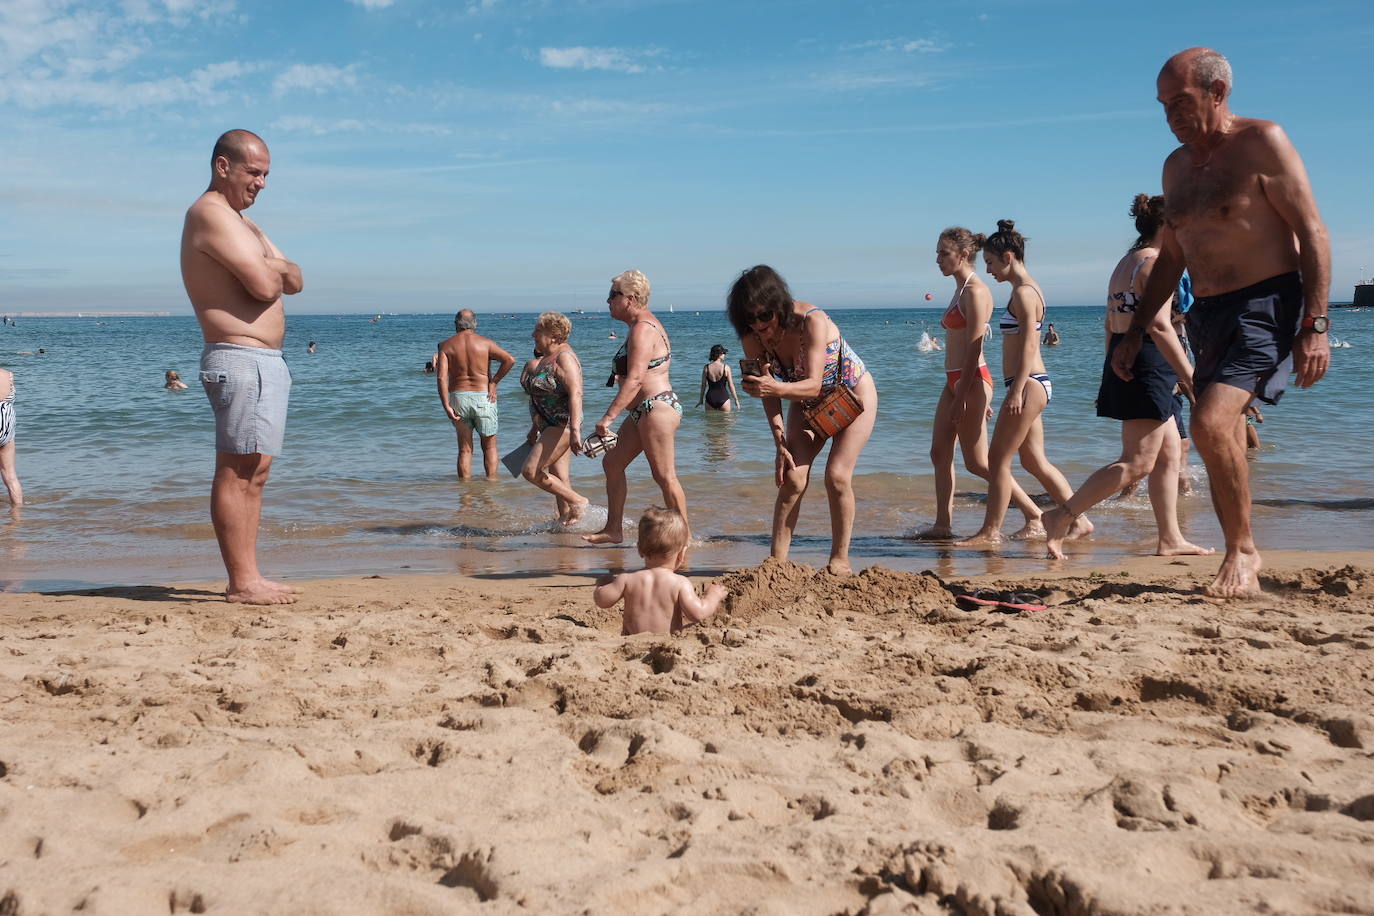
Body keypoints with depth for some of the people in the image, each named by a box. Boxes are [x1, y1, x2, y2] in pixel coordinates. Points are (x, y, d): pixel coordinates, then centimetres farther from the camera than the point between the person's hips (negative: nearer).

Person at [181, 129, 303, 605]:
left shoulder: (242, 222, 22)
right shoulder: (212, 213, -10)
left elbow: (294, 282, 16)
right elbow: (264, 286, -21)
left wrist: (276, 268, -5)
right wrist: (273, 268, 1)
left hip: (264, 363, 11)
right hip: (241, 360, -11)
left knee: (254, 474, 11)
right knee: (236, 473, -9)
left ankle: (248, 576, 16)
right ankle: (241, 582, -7)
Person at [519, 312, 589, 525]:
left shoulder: (564, 358, -15)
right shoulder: (545, 358, 15)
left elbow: (575, 393, -26)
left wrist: (575, 429, -34)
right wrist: (535, 428, 24)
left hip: (562, 426, -10)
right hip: (550, 427, 10)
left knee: (531, 471, -13)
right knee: (559, 479, 9)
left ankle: (578, 501, -5)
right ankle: (566, 519, 13)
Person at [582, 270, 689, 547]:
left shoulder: (642, 329, -16)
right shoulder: (644, 325, 16)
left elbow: (635, 379, -25)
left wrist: (608, 417, -27)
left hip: (657, 408, -11)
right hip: (643, 411, 11)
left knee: (665, 477, -7)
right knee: (612, 462, 13)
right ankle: (614, 529, 19)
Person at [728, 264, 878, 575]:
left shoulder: (812, 321, -36)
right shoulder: (753, 337, -20)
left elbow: (813, 384, -40)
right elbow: (769, 392, -13)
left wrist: (778, 388, -60)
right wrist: (780, 444, -18)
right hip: (806, 401, 4)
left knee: (837, 476, -13)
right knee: (793, 477, -10)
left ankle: (840, 559, 1)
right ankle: (776, 561, -7)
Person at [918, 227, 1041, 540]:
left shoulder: (975, 291, -14)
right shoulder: (960, 290, 16)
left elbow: (973, 350, -19)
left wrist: (961, 398, -21)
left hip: (970, 381, -10)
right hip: (954, 381, 10)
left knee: (977, 462, -4)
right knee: (939, 453, 8)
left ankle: (1034, 514, 5)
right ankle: (943, 524, 13)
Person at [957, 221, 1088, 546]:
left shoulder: (1023, 292, -13)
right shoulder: (1026, 290, 17)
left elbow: (1029, 345, -19)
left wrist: (1017, 391, -22)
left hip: (1028, 385, -10)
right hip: (1033, 385, 10)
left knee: (998, 459, -4)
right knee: (1034, 461, 13)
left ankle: (989, 532, 2)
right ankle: (1079, 521, 17)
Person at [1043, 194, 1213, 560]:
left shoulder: (1124, 263, 18)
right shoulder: (1155, 263, -12)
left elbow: (1112, 326, 20)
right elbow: (1159, 326, -22)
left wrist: (1117, 374, 25)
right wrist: (1190, 377, -22)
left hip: (1121, 360, 10)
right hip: (1148, 364, -10)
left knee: (1170, 453, 13)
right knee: (1138, 462, -7)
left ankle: (1170, 540, 15)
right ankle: (1062, 517, -9)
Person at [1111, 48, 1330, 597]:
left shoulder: (1261, 142, -8)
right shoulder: (1177, 166, 13)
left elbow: (1312, 233, -11)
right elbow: (1170, 257, 20)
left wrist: (1315, 326, -19)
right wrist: (1135, 333, 16)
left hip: (1268, 306, -7)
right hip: (1209, 316, 8)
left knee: (1211, 423, -23)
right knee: (1222, 447, 8)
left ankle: (1242, 552, -7)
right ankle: (1242, 561, 21)